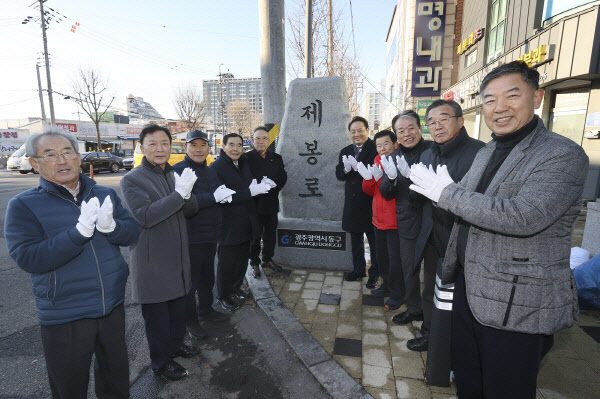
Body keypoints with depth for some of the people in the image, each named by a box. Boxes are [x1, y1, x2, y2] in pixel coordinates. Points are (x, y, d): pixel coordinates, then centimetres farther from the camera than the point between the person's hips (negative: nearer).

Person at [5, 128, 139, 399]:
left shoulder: (105, 195, 0)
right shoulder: (24, 205, -10)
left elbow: (131, 232, -5)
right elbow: (28, 259, -19)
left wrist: (110, 226, -27)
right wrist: (80, 231, -31)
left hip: (112, 306, 3)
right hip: (64, 316, -3)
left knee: (116, 374, 25)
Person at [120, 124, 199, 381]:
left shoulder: (174, 175, 7)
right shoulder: (132, 180, -14)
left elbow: (191, 211, 3)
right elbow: (144, 217, -26)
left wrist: (187, 193, -19)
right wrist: (179, 194, -30)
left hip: (178, 257, 7)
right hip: (152, 261, -6)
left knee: (178, 305, 23)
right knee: (156, 314, 11)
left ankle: (176, 344, 47)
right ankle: (161, 362, 32)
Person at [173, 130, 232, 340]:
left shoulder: (210, 171, 12)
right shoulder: (178, 171, -13)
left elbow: (217, 196, 19)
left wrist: (224, 195, -4)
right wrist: (214, 197, -29)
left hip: (210, 234, 8)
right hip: (190, 236, -7)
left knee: (207, 276, 22)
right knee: (190, 280, 7)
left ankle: (205, 309, 41)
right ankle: (190, 321, 26)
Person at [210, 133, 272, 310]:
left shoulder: (244, 163, 8)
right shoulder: (216, 167, -15)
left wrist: (261, 185, -2)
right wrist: (250, 191, -27)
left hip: (245, 222, 7)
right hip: (228, 224, -7)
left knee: (242, 258, 19)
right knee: (227, 261, 6)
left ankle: (236, 287, 40)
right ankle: (223, 295, 27)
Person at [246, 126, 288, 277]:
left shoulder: (276, 158, 11)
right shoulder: (246, 158, -4)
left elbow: (283, 177, 3)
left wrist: (273, 185, -15)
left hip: (272, 203, 5)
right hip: (255, 203, -4)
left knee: (270, 233, 15)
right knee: (255, 235, 5)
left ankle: (267, 259, 33)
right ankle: (255, 263, 20)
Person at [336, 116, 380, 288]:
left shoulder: (376, 149, -10)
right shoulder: (345, 152, 10)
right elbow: (339, 175, 7)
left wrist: (358, 167, -28)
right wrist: (345, 169, -14)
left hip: (370, 202, -6)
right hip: (352, 203, 6)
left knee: (373, 239, 8)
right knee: (355, 238, 17)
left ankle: (374, 273, 23)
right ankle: (358, 270, 33)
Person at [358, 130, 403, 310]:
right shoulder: (376, 161, 9)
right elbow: (370, 191, 9)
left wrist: (381, 177, -29)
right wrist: (368, 178, -10)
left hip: (395, 221, -7)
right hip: (379, 219, 7)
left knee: (395, 259, 3)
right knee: (381, 256, 19)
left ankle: (397, 294, 22)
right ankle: (387, 286, 38)